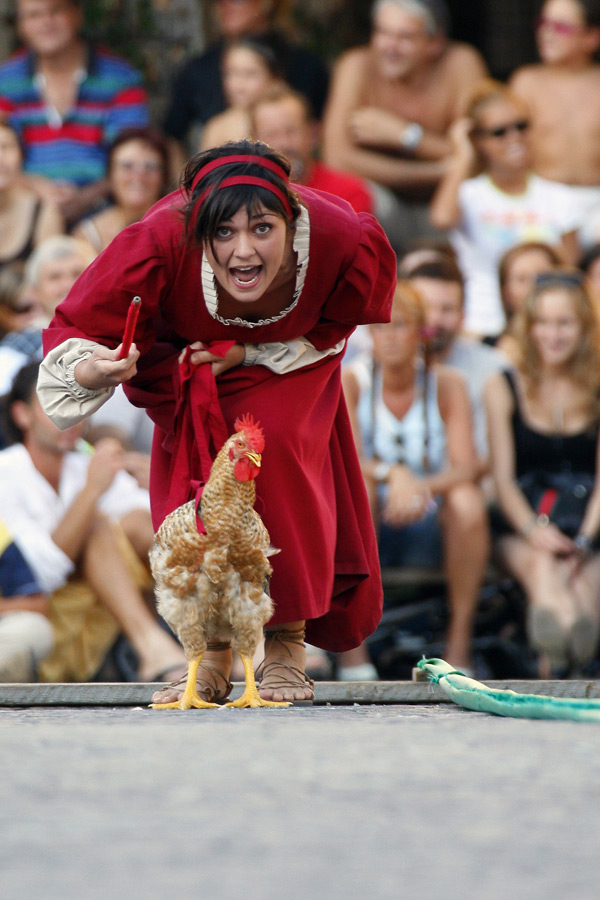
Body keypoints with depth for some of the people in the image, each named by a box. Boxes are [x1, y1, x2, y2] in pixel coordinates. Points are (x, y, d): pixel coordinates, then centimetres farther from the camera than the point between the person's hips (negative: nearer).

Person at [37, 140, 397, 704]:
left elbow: (333, 327, -14)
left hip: (294, 358, -1)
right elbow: (74, 327, -32)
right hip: (192, 349, 1)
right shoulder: (162, 242, -41)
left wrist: (247, 355, -25)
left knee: (273, 446, -23)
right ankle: (211, 657, 6)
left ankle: (288, 647, -11)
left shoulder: (344, 241, -38)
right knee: (191, 471, -12)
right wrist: (89, 371, -55)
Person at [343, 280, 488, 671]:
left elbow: (466, 467, -12)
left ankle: (460, 643, -21)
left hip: (432, 531, 0)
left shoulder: (447, 385, -2)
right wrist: (393, 474, -35)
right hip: (369, 533, 0)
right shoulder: (351, 382, -3)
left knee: (468, 502, -32)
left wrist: (422, 487, -33)